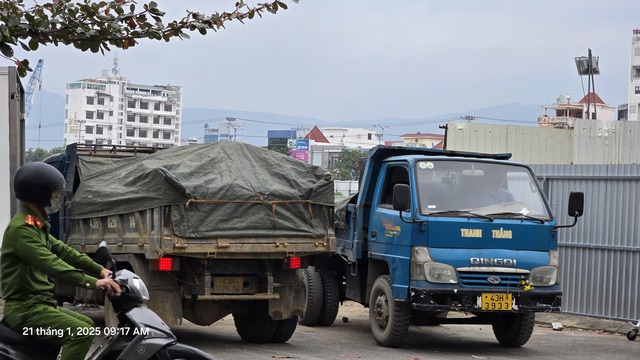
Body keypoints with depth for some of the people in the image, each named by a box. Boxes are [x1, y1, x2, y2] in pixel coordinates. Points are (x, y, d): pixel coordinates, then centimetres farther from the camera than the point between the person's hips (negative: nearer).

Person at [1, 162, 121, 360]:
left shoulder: (37, 225, 16)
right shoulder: (20, 228, -19)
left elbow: (63, 251, 16)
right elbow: (51, 264, -28)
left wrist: (99, 270, 6)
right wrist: (93, 282, -33)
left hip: (40, 303, 11)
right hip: (25, 309, -11)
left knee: (87, 324, 22)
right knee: (82, 333, -23)